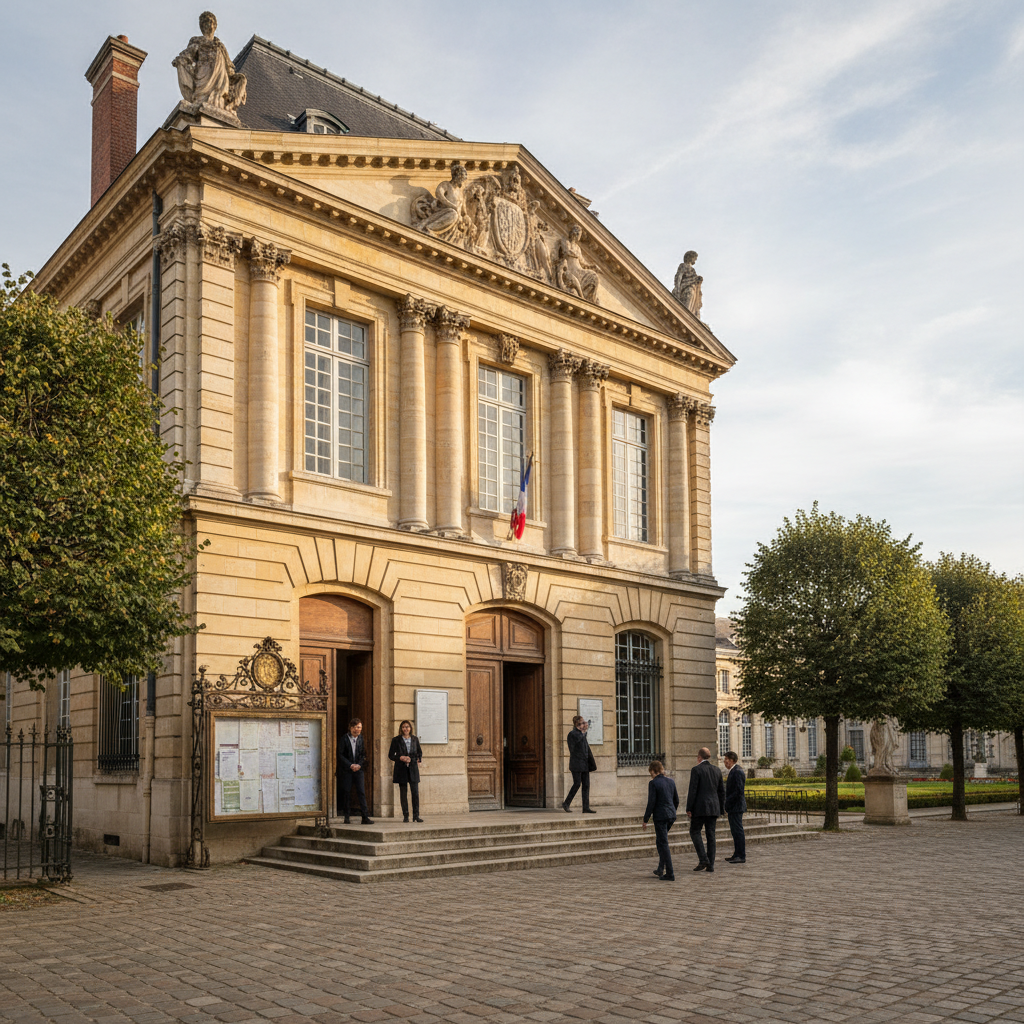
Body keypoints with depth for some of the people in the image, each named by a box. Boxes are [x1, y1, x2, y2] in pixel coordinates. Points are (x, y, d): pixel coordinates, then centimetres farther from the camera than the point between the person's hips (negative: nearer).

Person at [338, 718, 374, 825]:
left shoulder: (361, 739, 8)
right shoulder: (344, 739, -3)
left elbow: (363, 755, 10)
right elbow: (341, 755, -6)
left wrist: (359, 765, -7)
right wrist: (350, 765, -14)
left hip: (358, 769, 2)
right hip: (346, 770, -2)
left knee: (361, 792, -4)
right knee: (346, 793, 2)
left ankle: (365, 817, -6)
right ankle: (346, 817, 12)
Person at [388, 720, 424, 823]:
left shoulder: (414, 739, 8)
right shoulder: (396, 740, 0)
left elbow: (419, 752, 23)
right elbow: (391, 755, 0)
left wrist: (418, 760, 7)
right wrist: (401, 758, -14)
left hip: (413, 768, 2)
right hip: (401, 769, -2)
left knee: (415, 792, -4)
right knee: (403, 793, 2)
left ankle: (416, 815, 4)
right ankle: (405, 816, 9)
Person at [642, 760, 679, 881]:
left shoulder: (653, 783, -12)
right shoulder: (670, 781, 7)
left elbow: (651, 803, -14)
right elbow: (676, 800, 14)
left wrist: (646, 819, -6)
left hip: (660, 816, -7)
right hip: (671, 815, 7)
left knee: (663, 843, -1)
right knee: (660, 841, 23)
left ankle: (670, 874, -2)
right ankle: (661, 868, 25)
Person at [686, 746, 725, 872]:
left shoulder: (696, 770, -8)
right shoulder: (716, 770, 11)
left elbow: (693, 790, -12)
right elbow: (722, 792, 14)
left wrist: (688, 809, -8)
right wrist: (719, 810, 19)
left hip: (700, 807, -6)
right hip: (714, 808, 6)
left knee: (695, 832, 5)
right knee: (711, 835, 7)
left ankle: (704, 859, -8)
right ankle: (710, 865, 6)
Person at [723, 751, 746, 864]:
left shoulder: (737, 772, -17)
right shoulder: (733, 771, 15)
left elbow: (739, 791, -23)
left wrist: (727, 803, -19)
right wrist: (727, 804, 14)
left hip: (736, 807, -10)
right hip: (733, 807, 10)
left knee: (738, 831, -6)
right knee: (735, 831, 14)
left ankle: (741, 857, -3)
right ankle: (737, 855, 20)